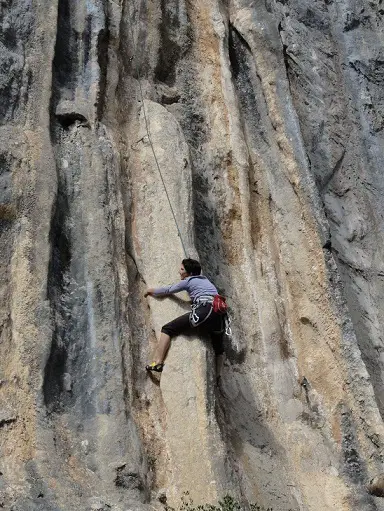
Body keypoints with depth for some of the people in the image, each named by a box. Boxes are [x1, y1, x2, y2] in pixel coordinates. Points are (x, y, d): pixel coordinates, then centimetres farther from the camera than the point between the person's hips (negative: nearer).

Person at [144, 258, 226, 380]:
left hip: (204, 310, -6)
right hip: (220, 314, 6)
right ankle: (217, 377, 29)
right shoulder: (206, 280, 32)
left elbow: (168, 290, 24)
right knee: (219, 349, 29)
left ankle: (158, 363, -10)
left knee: (167, 329, 0)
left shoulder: (188, 281, 14)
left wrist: (152, 291, 43)